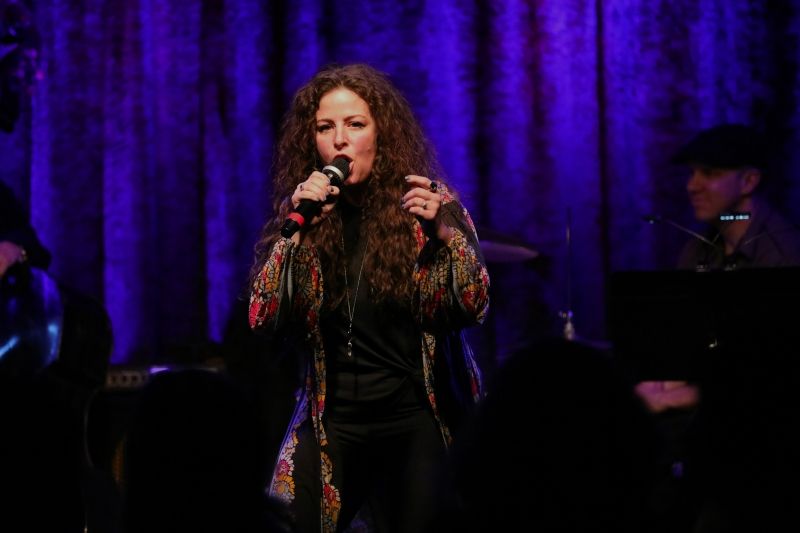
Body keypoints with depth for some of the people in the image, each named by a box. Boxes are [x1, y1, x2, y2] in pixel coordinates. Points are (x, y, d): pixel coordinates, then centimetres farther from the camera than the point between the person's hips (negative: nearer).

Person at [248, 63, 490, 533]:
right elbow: (263, 318, -5)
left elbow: (475, 308, -10)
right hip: (331, 426, 2)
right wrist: (296, 228, -17)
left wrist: (441, 230, -26)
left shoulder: (430, 202, -2)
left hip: (417, 424, -2)